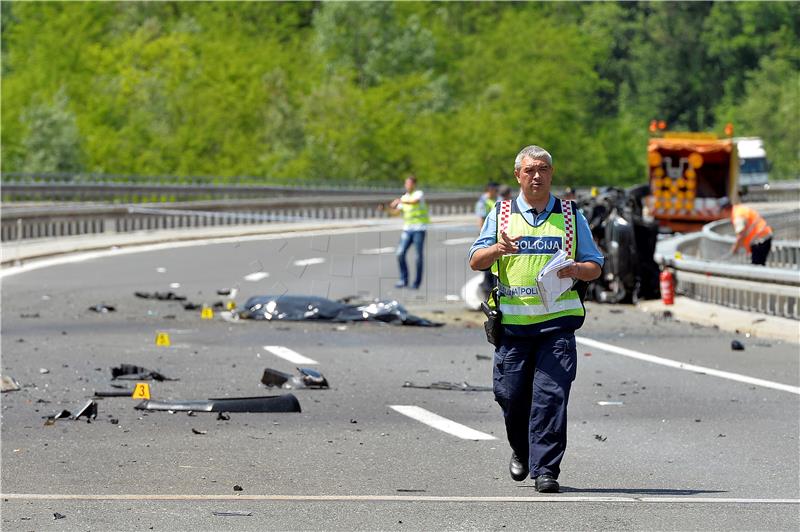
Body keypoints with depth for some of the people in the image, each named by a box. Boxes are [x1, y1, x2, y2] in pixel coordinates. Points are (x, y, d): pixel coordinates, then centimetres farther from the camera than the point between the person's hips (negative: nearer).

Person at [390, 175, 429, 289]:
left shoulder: (419, 194, -6)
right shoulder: (404, 197, 14)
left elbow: (415, 201, -30)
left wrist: (400, 201, -40)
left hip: (419, 229, -6)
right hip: (407, 228, 6)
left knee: (418, 256, -1)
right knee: (400, 254, -6)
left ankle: (417, 282, 7)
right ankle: (404, 280, 2)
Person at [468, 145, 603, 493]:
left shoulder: (572, 216, 12)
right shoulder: (501, 215, 11)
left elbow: (595, 266, 13)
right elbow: (475, 262, 5)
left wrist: (576, 269, -11)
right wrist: (497, 250, -17)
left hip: (557, 322, -1)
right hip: (513, 321, 1)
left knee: (550, 395, -11)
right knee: (510, 393, 3)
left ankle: (545, 470, -9)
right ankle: (521, 451, 31)